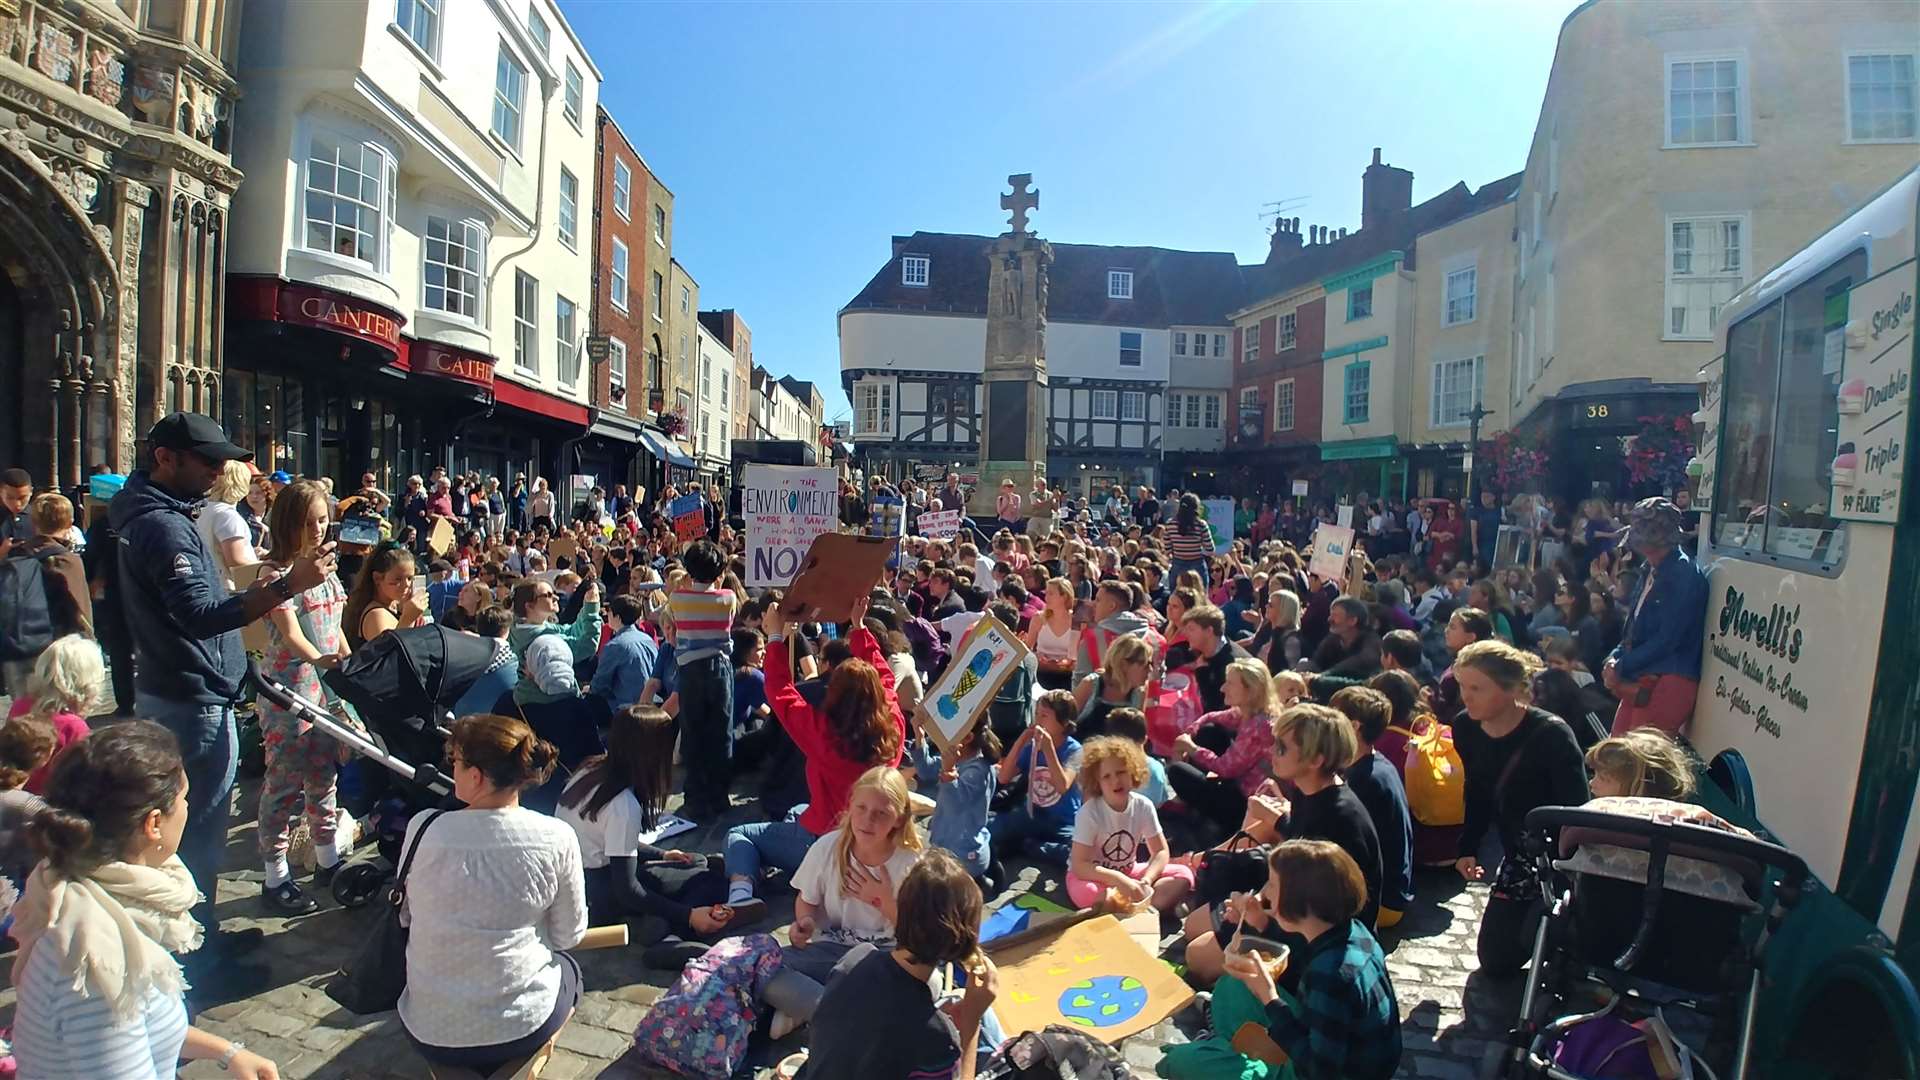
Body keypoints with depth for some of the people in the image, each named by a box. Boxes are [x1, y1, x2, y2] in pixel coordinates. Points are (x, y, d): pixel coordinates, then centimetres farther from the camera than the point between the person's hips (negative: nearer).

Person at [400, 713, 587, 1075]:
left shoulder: (424, 828, -14)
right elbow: (569, 936, -3)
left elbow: (405, 916, 3)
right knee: (567, 967, 31)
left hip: (428, 1033, 2)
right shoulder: (557, 839, -17)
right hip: (520, 1027, -2)